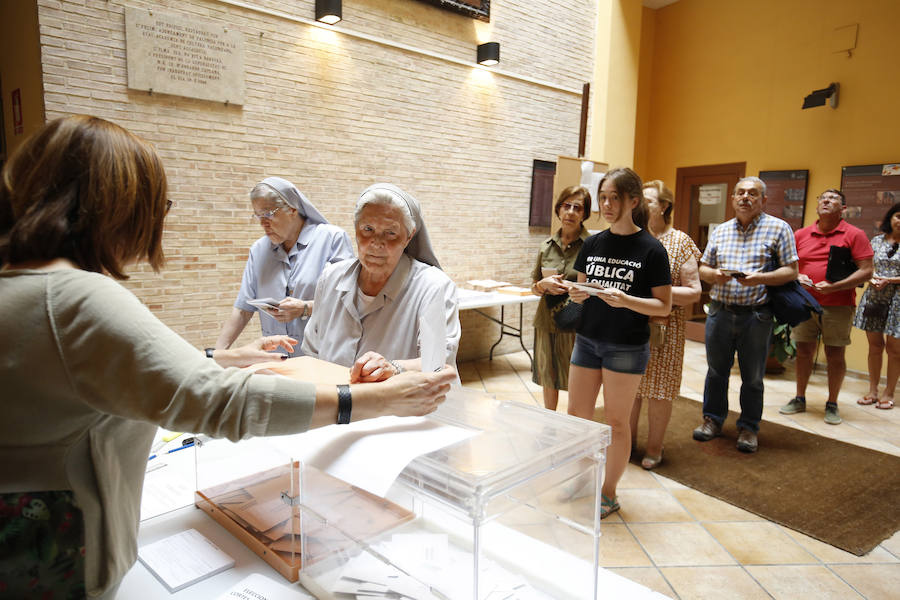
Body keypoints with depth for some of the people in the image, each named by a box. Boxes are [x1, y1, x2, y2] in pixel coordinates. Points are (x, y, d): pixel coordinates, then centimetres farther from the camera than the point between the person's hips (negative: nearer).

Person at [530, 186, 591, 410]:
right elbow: (534, 288, 14)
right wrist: (544, 285, -8)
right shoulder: (546, 245, 7)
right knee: (548, 378, 16)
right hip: (547, 321, 4)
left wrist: (573, 288, -18)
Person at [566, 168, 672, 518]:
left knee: (616, 421, 7)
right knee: (576, 416, 10)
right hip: (587, 340, 5)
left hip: (627, 347, -4)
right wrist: (576, 293, -10)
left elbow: (664, 306, -9)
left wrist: (625, 300, -25)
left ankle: (609, 494, 24)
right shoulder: (592, 244, 5)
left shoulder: (651, 249, -9)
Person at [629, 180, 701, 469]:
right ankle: (627, 440, 26)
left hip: (663, 328, -3)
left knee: (658, 390, 6)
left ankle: (654, 447, 23)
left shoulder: (679, 241, -2)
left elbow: (694, 291, -5)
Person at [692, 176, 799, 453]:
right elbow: (703, 268, 13)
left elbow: (791, 271, -5)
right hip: (720, 312, 3)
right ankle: (713, 418, 29)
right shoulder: (720, 231, 11)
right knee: (716, 369, 13)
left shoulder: (778, 228, -1)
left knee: (752, 376, 8)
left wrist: (759, 278, -21)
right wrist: (714, 274, -10)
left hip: (756, 314, -3)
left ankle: (749, 426, 24)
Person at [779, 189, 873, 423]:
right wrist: (797, 277, -8)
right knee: (804, 351, 8)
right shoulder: (800, 235, 8)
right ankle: (799, 399, 21)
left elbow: (866, 271, -7)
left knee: (835, 354, 3)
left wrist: (833, 287, -18)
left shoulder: (854, 235, -1)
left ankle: (832, 405, 17)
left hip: (838, 305, -3)